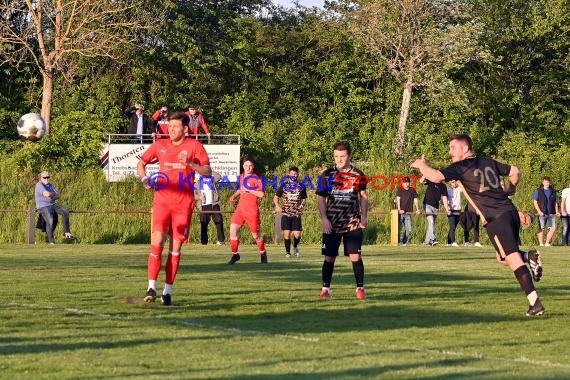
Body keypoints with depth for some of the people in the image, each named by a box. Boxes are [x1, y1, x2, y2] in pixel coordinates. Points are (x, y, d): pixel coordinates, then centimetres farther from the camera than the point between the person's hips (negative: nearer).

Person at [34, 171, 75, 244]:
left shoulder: (50, 185, 16)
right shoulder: (39, 185, -10)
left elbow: (58, 196, 10)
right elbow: (47, 194, -25)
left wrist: (52, 197, -10)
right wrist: (53, 194, -4)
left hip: (52, 205, 8)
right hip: (43, 207, -8)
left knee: (65, 212, -14)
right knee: (50, 221, -30)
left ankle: (67, 233, -10)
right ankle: (51, 242, -24)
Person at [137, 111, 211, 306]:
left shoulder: (194, 146, 1)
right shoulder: (159, 145, 7)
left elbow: (207, 171, -3)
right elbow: (141, 163, 19)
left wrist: (190, 164, -20)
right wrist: (144, 179, -1)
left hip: (183, 204, -1)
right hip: (162, 200, 1)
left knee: (175, 247, 2)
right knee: (157, 241, -14)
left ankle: (168, 290, 9)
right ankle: (152, 287, -12)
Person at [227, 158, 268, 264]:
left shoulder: (256, 178, -7)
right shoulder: (241, 177, 12)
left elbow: (261, 194, -16)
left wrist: (248, 190, -18)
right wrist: (234, 196, 12)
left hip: (252, 210, -5)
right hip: (240, 208, 5)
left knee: (256, 235, 4)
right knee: (233, 230, -10)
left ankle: (263, 253, 28)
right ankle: (235, 255, 1)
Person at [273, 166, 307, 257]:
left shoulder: (301, 187, 7)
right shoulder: (284, 185, 4)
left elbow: (304, 199, 18)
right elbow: (276, 197, 10)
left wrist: (302, 206, -2)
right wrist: (277, 206, -9)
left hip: (297, 214, 1)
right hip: (286, 213, -1)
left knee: (297, 234, -5)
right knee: (286, 233, -4)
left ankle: (295, 247, 25)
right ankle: (287, 251, 11)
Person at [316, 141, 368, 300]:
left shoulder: (358, 175, 2)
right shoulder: (327, 174, 0)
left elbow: (363, 196, 10)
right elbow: (321, 198, 3)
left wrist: (364, 216, -1)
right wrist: (324, 219, -6)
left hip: (352, 223, 0)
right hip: (332, 224, 0)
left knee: (355, 256, -6)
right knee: (329, 257, 3)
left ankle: (360, 288, 3)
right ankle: (325, 288, 12)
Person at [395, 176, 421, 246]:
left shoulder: (412, 190, 11)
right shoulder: (399, 189, 0)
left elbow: (415, 200, 11)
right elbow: (398, 199, -7)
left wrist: (417, 209, 1)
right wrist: (399, 209, -18)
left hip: (408, 213, 4)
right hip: (400, 212, -4)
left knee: (408, 229, 0)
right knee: (399, 228, -5)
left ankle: (404, 242, 11)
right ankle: (398, 242, 2)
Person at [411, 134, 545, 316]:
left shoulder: (461, 167, -4)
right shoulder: (488, 162, 18)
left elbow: (436, 177, -15)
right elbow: (515, 171, 23)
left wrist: (421, 164, 4)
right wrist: (510, 190, 39)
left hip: (496, 219, -7)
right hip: (510, 211, 7)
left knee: (513, 260, -10)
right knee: (503, 257, 23)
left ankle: (535, 303, -17)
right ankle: (528, 256, -3)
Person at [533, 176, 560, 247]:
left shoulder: (553, 191, 13)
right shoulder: (538, 191, 3)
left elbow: (555, 203, 18)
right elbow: (535, 202, 0)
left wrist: (557, 212, 2)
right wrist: (539, 211, -12)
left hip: (551, 214, 3)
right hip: (542, 214, -3)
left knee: (553, 228, -5)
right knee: (541, 229, -2)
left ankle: (547, 243, 8)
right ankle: (541, 244, 3)